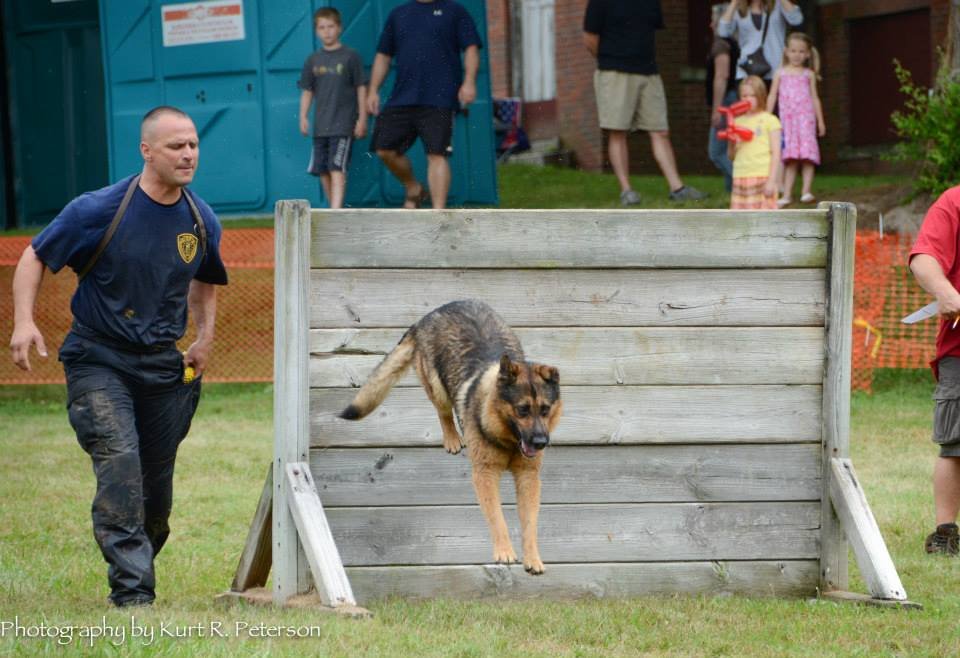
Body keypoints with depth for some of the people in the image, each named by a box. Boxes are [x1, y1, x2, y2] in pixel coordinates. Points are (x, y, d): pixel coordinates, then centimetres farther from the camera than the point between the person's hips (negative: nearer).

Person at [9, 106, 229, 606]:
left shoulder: (202, 222, 4)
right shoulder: (99, 211, -11)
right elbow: (35, 257, -2)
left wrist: (205, 336, 14)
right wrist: (24, 321, -15)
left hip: (163, 366, 5)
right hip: (98, 361, -5)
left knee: (157, 485, 7)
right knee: (119, 462, -22)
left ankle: (137, 570, 30)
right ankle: (131, 588, -25)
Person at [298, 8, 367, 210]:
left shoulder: (350, 56, -3)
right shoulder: (313, 60, 9)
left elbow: (361, 88, -1)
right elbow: (307, 91, 13)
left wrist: (362, 119, -5)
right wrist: (303, 117, 2)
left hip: (343, 123, -5)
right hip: (321, 125, 5)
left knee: (337, 169, -14)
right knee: (323, 171, 6)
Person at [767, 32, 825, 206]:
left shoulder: (809, 74, 8)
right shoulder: (781, 73, 9)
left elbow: (815, 98, 11)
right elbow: (772, 96, 9)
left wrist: (820, 120, 8)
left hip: (806, 116, -1)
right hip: (787, 118, 1)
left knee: (807, 154, -13)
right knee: (790, 159, 2)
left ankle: (806, 191, -16)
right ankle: (786, 195, 3)